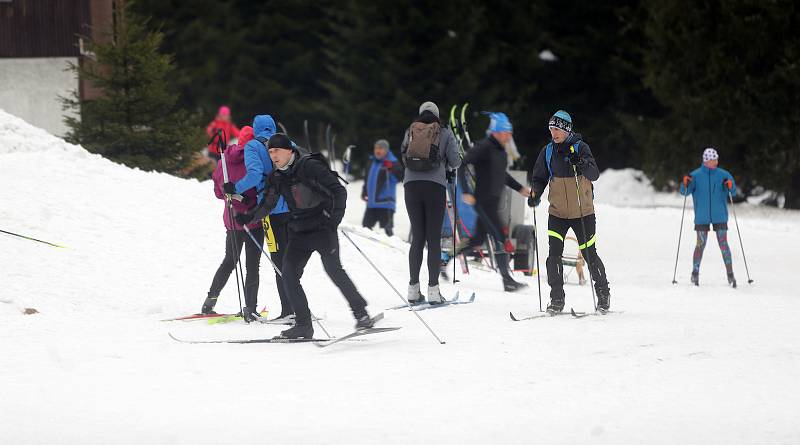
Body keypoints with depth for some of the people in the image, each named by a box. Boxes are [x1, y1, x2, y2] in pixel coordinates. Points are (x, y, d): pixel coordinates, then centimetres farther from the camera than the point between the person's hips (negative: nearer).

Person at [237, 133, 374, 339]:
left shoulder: (309, 167, -12)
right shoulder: (276, 177, 8)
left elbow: (339, 191, -14)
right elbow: (267, 205, 16)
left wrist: (335, 217, -25)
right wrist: (249, 217, -2)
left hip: (322, 228, -7)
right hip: (299, 232, 7)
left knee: (333, 269, -19)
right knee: (288, 274, -7)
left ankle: (361, 313, -7)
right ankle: (303, 325, -2)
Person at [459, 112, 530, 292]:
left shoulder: (501, 151, 11)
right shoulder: (483, 147, -16)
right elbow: (462, 167, -18)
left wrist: (519, 188, 21)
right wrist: (467, 192, -23)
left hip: (494, 201, 9)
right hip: (483, 201, -9)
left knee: (478, 240, 15)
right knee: (500, 239, -12)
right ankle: (507, 280, -11)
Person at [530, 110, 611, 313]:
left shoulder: (580, 147, -9)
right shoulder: (548, 151, 2)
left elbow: (594, 175, -19)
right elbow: (540, 178, 11)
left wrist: (581, 164, -38)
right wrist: (535, 194, -9)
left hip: (582, 212, -3)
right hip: (557, 212, 3)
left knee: (589, 254, 4)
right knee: (554, 254, -12)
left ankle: (603, 293, 24)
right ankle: (557, 299, -4)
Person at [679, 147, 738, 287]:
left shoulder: (723, 175, 3)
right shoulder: (696, 175, -1)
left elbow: (733, 192, 0)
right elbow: (685, 192, -3)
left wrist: (730, 187, -22)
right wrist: (685, 184, -25)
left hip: (720, 216, 1)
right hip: (702, 217, -1)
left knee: (723, 244, -4)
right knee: (701, 244, -1)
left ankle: (730, 274, 0)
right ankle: (695, 273, 10)